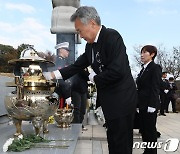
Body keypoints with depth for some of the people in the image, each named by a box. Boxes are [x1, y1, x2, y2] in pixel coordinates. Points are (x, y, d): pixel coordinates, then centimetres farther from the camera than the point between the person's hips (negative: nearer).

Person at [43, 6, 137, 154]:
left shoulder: (112, 36, -18)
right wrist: (53, 75, 6)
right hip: (109, 100, 9)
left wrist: (95, 78, -11)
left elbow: (117, 71, -28)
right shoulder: (91, 45, 8)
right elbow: (78, 65, 14)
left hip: (121, 100, -9)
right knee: (113, 141, 21)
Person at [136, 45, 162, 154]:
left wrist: (152, 105, -20)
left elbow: (155, 88, -14)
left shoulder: (155, 68, -7)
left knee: (150, 130, 1)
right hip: (142, 104, 8)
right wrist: (138, 103, 13)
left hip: (149, 105, -8)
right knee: (143, 129, 11)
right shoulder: (144, 69, 16)